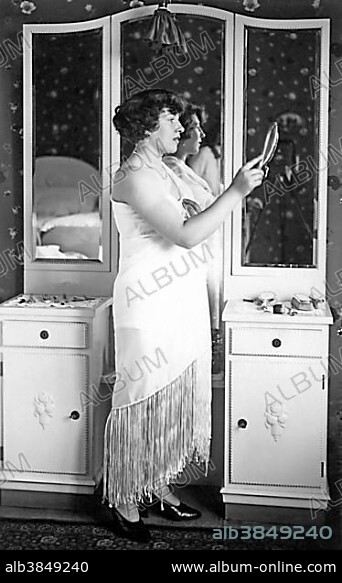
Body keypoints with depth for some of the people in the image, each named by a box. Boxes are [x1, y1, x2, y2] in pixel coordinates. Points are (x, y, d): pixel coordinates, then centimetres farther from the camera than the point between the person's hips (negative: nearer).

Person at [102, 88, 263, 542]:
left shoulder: (163, 170, 17)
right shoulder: (135, 175, -15)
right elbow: (186, 236, -23)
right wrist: (237, 191, -18)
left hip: (181, 301, 9)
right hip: (150, 305, -9)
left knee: (176, 396, 14)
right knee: (142, 399, 0)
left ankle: (160, 487, 28)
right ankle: (123, 500, 16)